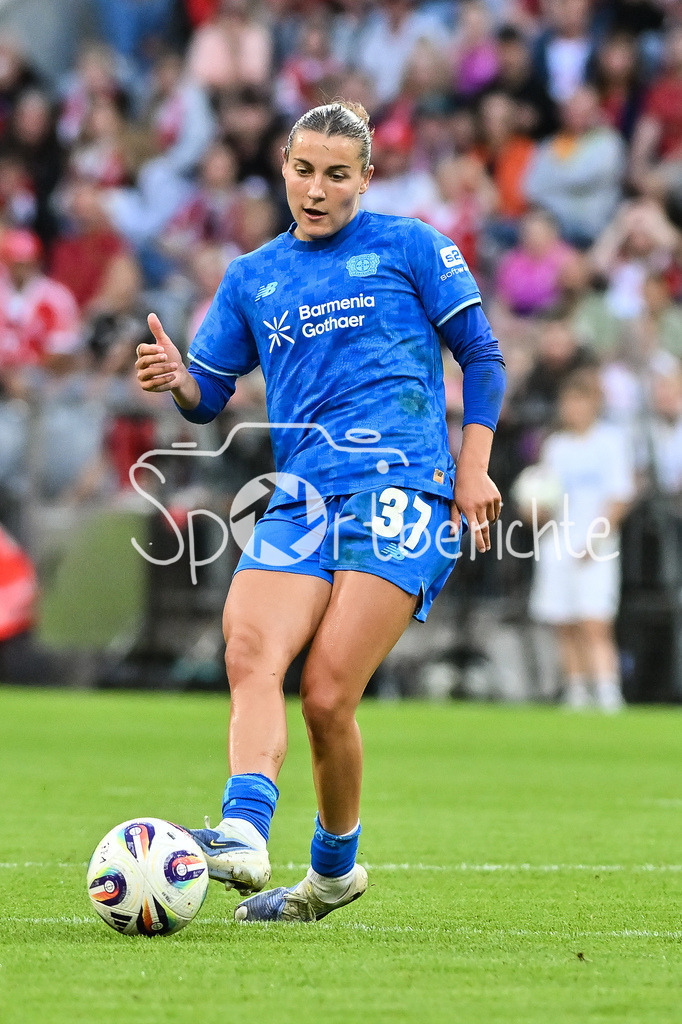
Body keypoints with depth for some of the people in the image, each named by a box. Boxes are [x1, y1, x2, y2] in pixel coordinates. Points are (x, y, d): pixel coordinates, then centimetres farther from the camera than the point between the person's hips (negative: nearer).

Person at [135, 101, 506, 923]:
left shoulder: (409, 247, 8)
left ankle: (334, 868, 6)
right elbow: (208, 393, 20)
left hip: (402, 492, -4)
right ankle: (242, 835, -37)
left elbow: (481, 357, 10)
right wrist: (174, 377, -3)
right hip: (301, 500, 4)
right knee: (249, 652, -24)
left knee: (327, 696, -13)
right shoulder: (252, 278, 19)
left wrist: (474, 469, 0)